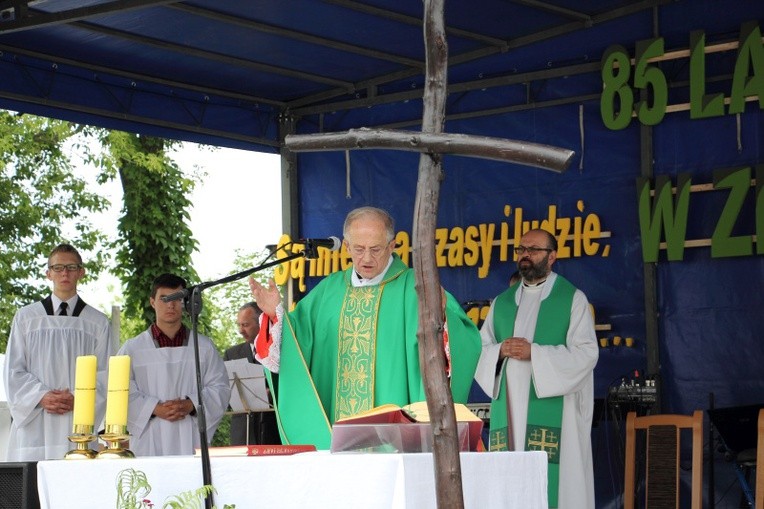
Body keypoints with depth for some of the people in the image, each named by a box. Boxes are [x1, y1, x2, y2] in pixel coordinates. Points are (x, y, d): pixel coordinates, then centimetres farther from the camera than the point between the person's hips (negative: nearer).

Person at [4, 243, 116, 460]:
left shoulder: (98, 322, 12)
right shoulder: (26, 318, 12)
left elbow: (106, 373, 6)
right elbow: (13, 370, 8)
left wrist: (78, 399, -10)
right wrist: (41, 397, -8)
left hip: (79, 426, 0)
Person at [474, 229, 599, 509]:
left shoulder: (572, 299, 4)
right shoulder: (501, 302, 19)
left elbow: (586, 353, -7)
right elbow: (480, 349, 15)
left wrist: (534, 352, -15)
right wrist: (500, 350, -7)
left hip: (551, 410, -4)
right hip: (509, 410, 4)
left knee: (551, 483, -11)